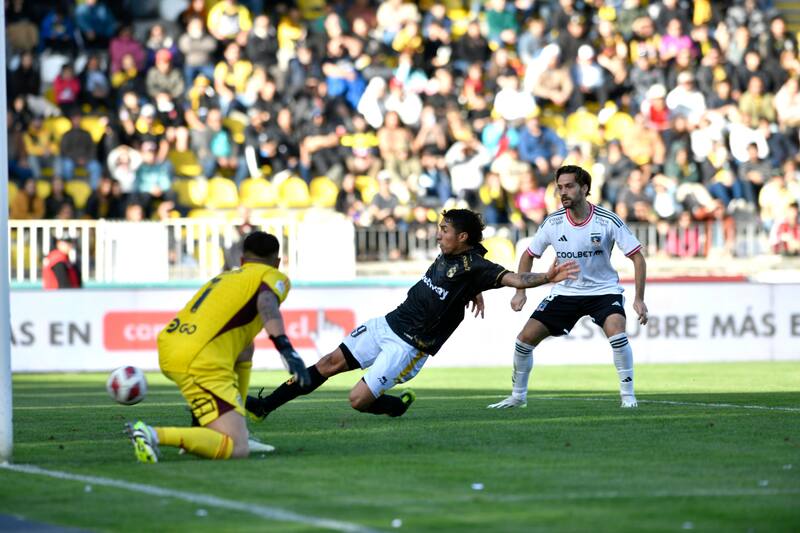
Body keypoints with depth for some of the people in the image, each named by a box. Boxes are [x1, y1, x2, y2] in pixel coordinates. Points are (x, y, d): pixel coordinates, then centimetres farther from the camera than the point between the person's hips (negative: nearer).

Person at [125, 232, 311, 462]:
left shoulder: (224, 277, 30)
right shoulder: (274, 277, 8)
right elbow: (267, 303, -17)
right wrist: (286, 348, -31)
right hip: (202, 363, -8)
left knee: (244, 349, 35)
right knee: (237, 450, -13)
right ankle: (155, 435, -27)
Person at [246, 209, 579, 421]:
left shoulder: (473, 267, -19)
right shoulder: (448, 255, 5)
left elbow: (512, 279, -33)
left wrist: (546, 278, -46)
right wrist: (474, 291, 14)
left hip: (410, 346, -8)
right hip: (388, 324, 8)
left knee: (359, 400, -14)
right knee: (331, 362, 8)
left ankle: (398, 405, 17)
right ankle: (265, 406, 16)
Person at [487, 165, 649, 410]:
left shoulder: (608, 221, -17)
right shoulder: (553, 222, -8)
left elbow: (637, 257, -13)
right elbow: (529, 255, 8)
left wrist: (639, 298, -20)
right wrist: (520, 291, -1)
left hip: (603, 290, -3)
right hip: (565, 291, 3)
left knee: (616, 331, -31)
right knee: (525, 337, -4)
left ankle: (628, 395, -16)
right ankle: (518, 396, 16)